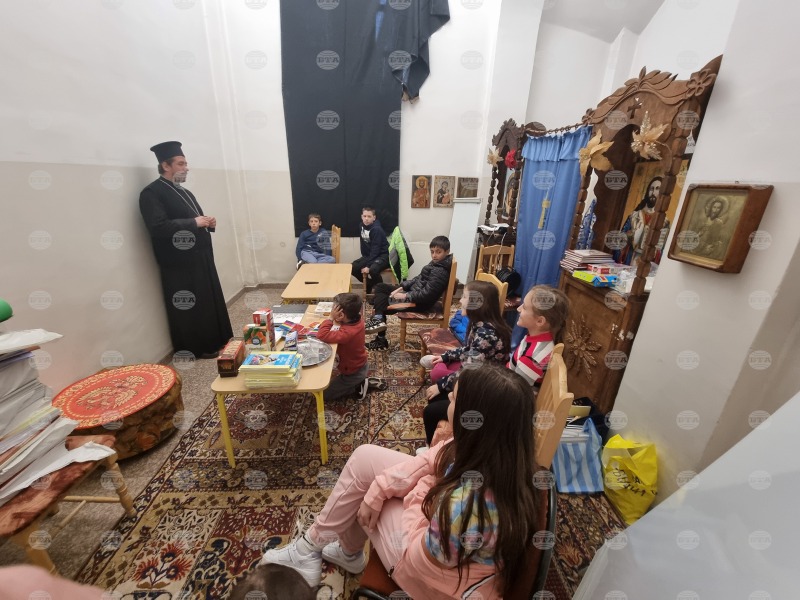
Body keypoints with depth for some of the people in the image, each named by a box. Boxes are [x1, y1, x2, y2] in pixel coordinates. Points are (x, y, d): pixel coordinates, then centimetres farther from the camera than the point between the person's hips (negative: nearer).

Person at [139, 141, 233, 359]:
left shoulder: (185, 192, 19)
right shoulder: (152, 193, -9)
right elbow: (158, 227, -21)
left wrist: (208, 223, 3)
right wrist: (194, 222, -18)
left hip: (201, 257, 8)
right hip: (180, 262, -8)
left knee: (211, 302, 14)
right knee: (189, 307, 1)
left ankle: (216, 340, 28)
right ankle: (197, 348, 15)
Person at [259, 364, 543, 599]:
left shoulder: (470, 506, -42)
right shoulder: (488, 448, -20)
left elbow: (418, 555, -25)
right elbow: (428, 460, -7)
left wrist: (419, 493, -13)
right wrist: (377, 489, -10)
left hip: (442, 575, -6)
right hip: (442, 522, 6)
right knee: (365, 457, 4)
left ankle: (311, 548, 30)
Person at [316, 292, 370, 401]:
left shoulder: (347, 333, -38)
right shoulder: (357, 321, -13)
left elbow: (322, 335, -40)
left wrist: (331, 318, -31)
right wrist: (336, 321, -19)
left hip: (353, 373, -9)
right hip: (361, 365, 9)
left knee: (324, 394, 8)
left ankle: (357, 386, 5)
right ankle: (360, 382, 18)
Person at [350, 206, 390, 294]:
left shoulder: (376, 229, -21)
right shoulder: (362, 225, 3)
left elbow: (375, 249, -25)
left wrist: (368, 266, -28)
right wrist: (364, 259, 10)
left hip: (383, 255, -8)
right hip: (369, 255, 8)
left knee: (373, 269, -36)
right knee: (353, 267, -5)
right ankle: (370, 284, 18)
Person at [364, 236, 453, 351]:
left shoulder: (440, 272, -23)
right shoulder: (436, 263, 6)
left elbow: (426, 294, -28)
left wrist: (405, 296, -20)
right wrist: (401, 287, 2)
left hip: (419, 302, -10)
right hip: (414, 292, 10)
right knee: (380, 287, 11)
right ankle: (378, 318, 1)